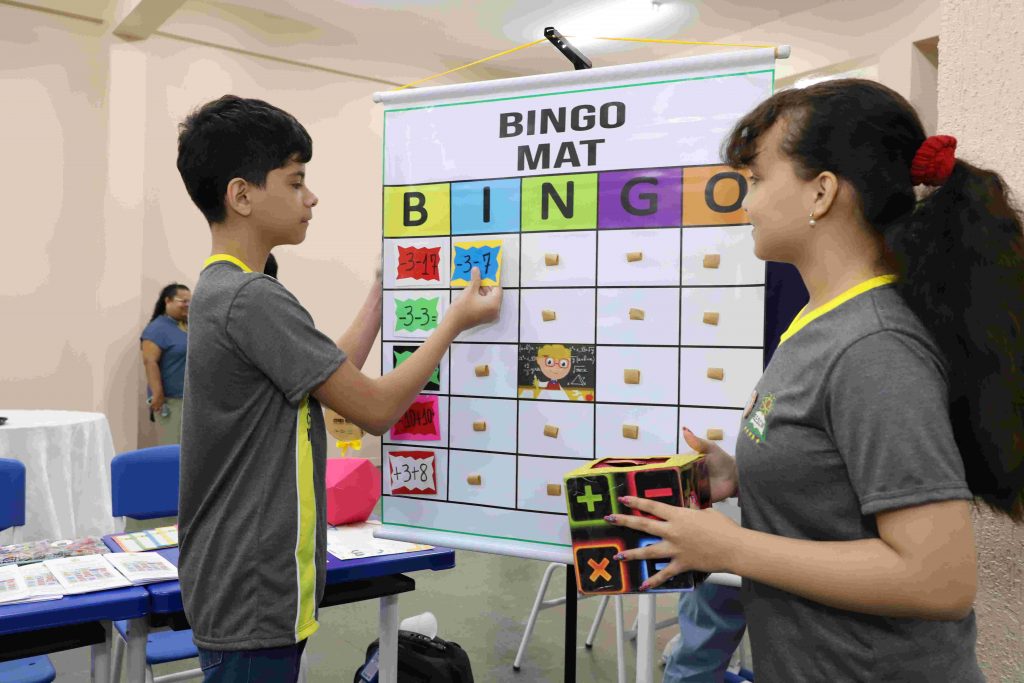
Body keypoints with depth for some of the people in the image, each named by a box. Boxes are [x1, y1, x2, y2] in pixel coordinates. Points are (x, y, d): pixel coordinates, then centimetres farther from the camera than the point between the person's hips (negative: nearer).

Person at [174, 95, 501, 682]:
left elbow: (336, 377, 14)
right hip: (252, 596, -10)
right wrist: (456, 323, -5)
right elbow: (376, 408, -17)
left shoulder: (220, 289, 9)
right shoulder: (255, 299, -21)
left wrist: (382, 290, 18)